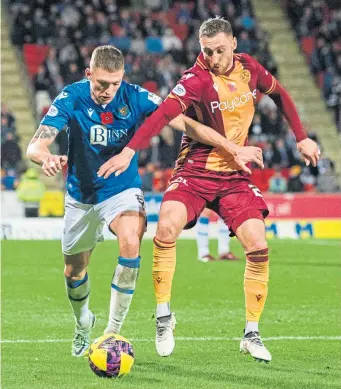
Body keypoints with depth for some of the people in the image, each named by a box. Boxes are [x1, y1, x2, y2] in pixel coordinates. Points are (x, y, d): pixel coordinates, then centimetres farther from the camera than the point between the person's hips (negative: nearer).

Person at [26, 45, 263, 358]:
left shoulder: (135, 98, -17)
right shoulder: (70, 99, -19)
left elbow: (186, 124, -15)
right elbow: (35, 146, -26)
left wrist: (234, 150, -23)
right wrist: (46, 157, -51)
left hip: (122, 190, -1)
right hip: (81, 195, 1)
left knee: (131, 242, -30)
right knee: (74, 270, 12)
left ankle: (113, 331, -19)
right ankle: (83, 323, 48)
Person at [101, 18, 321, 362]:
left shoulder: (249, 69, 0)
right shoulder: (197, 79, -17)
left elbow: (279, 95, 19)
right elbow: (164, 114, -30)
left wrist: (301, 138, 17)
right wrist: (129, 150, -42)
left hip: (234, 174, 4)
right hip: (195, 170, -4)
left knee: (257, 246, -10)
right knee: (167, 227, -28)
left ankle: (251, 334, 5)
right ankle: (163, 316, -11)